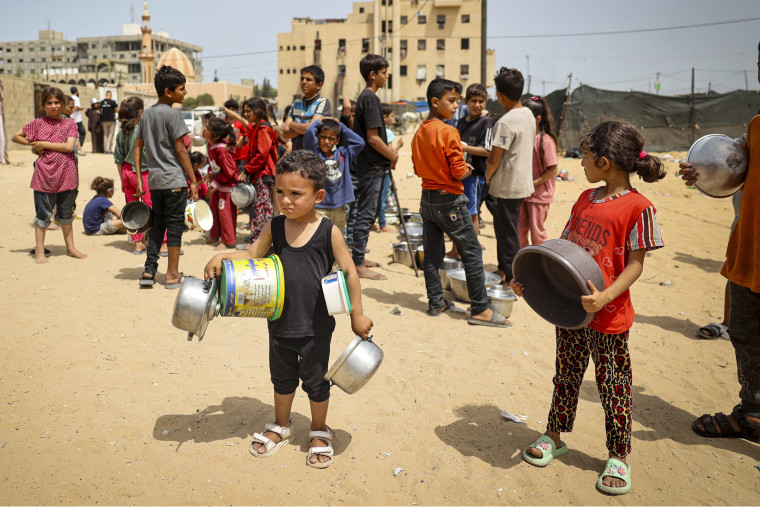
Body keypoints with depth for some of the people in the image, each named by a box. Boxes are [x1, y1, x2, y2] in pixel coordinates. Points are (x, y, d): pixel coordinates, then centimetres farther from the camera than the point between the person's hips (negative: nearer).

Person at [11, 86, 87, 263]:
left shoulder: (69, 123, 3)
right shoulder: (38, 123, 2)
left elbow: (69, 146, -11)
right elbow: (15, 137, 9)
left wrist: (44, 144, -10)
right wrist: (33, 145, -4)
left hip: (66, 175, 1)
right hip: (45, 175, -1)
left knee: (66, 212, 13)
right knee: (43, 213, 4)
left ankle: (70, 248, 25)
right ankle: (39, 251, 12)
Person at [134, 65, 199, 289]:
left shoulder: (147, 113, 13)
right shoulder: (172, 114, -10)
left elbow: (138, 147, 12)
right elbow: (180, 149, -12)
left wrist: (139, 179, 14)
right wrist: (193, 180, -8)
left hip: (155, 179, 7)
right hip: (174, 179, -7)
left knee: (157, 223, 15)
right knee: (175, 225, 0)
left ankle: (149, 271, 14)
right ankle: (173, 275, 6)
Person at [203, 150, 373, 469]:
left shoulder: (328, 232, -14)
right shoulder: (275, 227, -4)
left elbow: (349, 272, -8)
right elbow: (251, 256, 4)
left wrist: (357, 314, -6)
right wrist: (221, 257, -15)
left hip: (315, 326, -4)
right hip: (280, 322, 4)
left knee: (315, 381, 13)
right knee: (282, 378, 22)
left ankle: (319, 432, 36)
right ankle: (281, 426, 45)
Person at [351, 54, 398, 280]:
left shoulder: (365, 96, 16)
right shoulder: (370, 98, -15)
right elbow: (373, 138, -20)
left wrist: (389, 150, 12)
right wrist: (392, 156, -9)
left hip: (370, 165, 10)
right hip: (372, 166, -10)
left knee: (367, 213, 16)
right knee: (365, 214, -6)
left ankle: (359, 257, 24)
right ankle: (358, 265, -1)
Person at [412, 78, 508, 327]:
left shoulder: (419, 133, 7)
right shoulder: (448, 132, -17)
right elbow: (459, 172, -18)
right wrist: (466, 169, 3)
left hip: (427, 199, 8)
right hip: (449, 200, -8)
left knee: (432, 255, 12)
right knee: (472, 254, 1)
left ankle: (436, 303, 20)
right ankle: (480, 309, 4)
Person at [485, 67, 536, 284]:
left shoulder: (506, 123, -22)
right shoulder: (529, 115, 6)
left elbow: (494, 158, -21)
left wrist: (488, 177, -2)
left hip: (507, 185, -9)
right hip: (523, 182, 9)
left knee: (507, 230, 1)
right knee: (507, 227, 19)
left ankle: (510, 275, 10)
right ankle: (504, 268, 29)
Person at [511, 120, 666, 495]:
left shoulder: (637, 207, -14)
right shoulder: (586, 199, 8)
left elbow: (635, 264, -15)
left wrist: (604, 297, -29)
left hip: (609, 316, -6)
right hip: (569, 307, 6)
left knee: (613, 386, 8)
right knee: (566, 376, 19)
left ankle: (618, 457, 24)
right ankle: (555, 436, 35)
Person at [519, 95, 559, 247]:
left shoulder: (546, 141, -16)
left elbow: (552, 170, -17)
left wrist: (533, 184, -19)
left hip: (539, 194, -7)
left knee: (537, 230, 1)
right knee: (520, 229, 13)